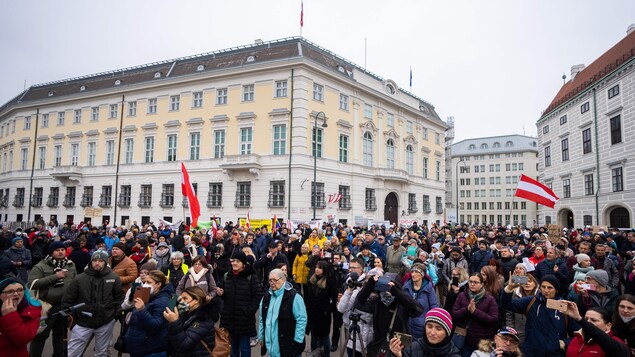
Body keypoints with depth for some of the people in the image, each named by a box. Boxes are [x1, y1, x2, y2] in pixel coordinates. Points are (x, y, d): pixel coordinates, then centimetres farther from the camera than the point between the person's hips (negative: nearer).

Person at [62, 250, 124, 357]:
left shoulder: (114, 278, -4)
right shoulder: (79, 279, -5)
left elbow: (119, 297, 6)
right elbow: (68, 300, 1)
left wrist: (117, 313, -2)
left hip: (106, 323, 1)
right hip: (83, 323, 0)